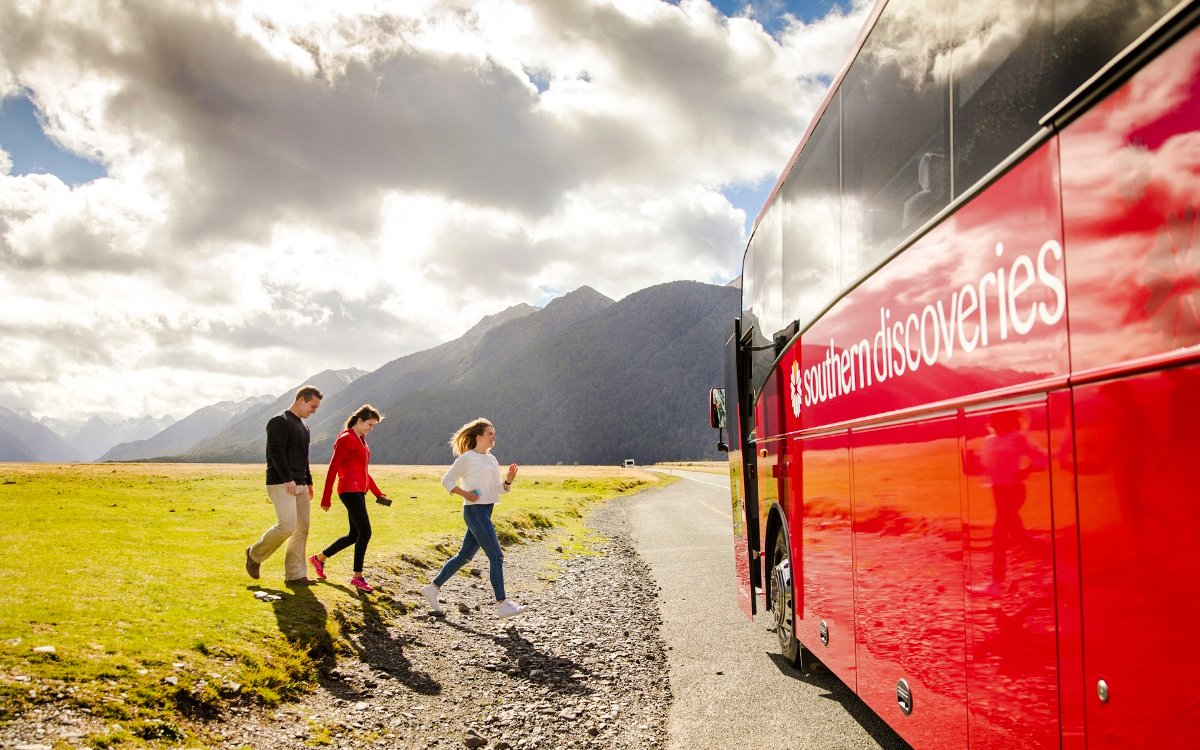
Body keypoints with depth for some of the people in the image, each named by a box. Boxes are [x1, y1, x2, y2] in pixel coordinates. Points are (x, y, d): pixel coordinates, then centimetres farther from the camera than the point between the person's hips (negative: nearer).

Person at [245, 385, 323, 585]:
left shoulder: (303, 427, 20)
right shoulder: (279, 422, -8)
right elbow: (277, 452, -19)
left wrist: (308, 482, 22)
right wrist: (288, 479, -26)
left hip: (299, 486, 9)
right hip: (281, 484, -9)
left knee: (302, 529, 4)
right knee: (287, 525, -17)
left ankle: (295, 574, 7)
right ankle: (255, 554, 6)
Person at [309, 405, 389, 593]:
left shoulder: (362, 440, 18)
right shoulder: (346, 439, -9)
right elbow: (332, 469, -10)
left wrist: (378, 493, 21)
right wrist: (326, 499, -10)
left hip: (359, 491, 10)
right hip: (349, 490, -10)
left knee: (354, 535, 13)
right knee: (365, 532, -11)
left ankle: (319, 558, 29)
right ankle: (357, 577, -2)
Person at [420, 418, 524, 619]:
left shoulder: (492, 459, 15)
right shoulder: (467, 458, -8)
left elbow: (499, 489, 16)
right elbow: (447, 480, -3)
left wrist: (509, 480, -4)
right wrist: (465, 494, -15)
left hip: (486, 512, 9)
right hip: (475, 511, -9)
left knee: (464, 556, 14)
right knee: (496, 556, -10)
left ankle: (432, 588, 26)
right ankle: (502, 604, -7)